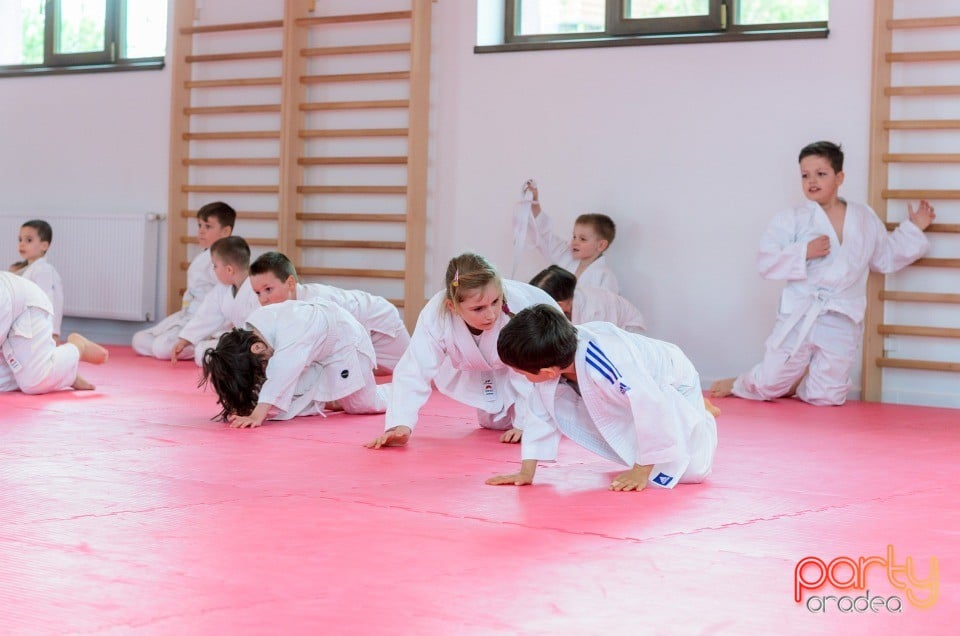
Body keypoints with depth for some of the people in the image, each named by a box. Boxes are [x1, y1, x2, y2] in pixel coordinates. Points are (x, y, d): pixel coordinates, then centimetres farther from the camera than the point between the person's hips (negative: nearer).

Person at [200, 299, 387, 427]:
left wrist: (257, 416, -59)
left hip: (343, 341, -6)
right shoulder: (250, 331, -23)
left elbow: (281, 377, -54)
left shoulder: (293, 329, -46)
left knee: (362, 405, 3)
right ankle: (328, 400, 23)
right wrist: (242, 409, -24)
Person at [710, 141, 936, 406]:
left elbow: (886, 259, 19)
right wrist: (804, 252, -20)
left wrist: (913, 228, 15)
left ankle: (792, 385, 35)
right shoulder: (791, 220, -3)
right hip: (799, 316, -2)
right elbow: (766, 263, -8)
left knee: (827, 397, 3)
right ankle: (740, 385, 35)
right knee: (770, 384, 0)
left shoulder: (865, 218, 8)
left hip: (842, 323, 2)